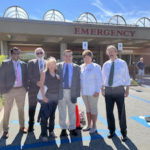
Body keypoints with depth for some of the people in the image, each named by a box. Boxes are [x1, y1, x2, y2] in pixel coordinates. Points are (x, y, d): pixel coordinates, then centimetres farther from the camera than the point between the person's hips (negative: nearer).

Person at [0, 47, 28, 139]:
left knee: (21, 109, 14)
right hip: (9, 90, -3)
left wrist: (26, 88, 4)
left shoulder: (23, 64, 7)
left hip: (21, 90, 3)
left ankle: (22, 126, 29)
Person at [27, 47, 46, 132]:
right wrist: (36, 82, -18)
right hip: (34, 88, -1)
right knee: (32, 107, 6)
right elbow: (29, 75, -5)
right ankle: (31, 125, 20)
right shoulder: (31, 62, 3)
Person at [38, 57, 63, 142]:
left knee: (52, 115, 14)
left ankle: (51, 131, 27)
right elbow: (41, 85, -8)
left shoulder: (57, 73, 8)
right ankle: (44, 134, 6)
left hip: (55, 97, 4)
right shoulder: (44, 73, -4)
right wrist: (43, 96, -15)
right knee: (44, 116, -4)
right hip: (47, 97, -4)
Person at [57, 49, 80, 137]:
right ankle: (63, 129, 24)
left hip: (71, 92, 0)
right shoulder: (58, 66, 6)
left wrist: (77, 94, -4)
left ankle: (72, 128, 26)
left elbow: (78, 81, 2)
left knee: (72, 111, 10)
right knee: (62, 111, 9)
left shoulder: (76, 67, 5)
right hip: (60, 91, 0)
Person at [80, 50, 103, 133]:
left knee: (93, 108, 4)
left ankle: (94, 126, 17)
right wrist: (79, 89, 7)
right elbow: (79, 78, 14)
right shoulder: (81, 67, 8)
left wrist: (97, 91, -15)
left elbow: (99, 80, -9)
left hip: (93, 92, -5)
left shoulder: (96, 67, -7)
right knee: (88, 108, 14)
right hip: (84, 91, 5)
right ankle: (89, 125, 26)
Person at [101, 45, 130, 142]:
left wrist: (127, 89, -5)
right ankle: (112, 131, 28)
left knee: (121, 112, 5)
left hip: (119, 90, -2)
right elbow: (103, 78, 11)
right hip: (108, 90, 3)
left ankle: (124, 133, 22)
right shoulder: (105, 64, 7)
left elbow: (127, 77, 1)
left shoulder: (123, 63, 0)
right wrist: (102, 89, 6)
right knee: (109, 112, 9)